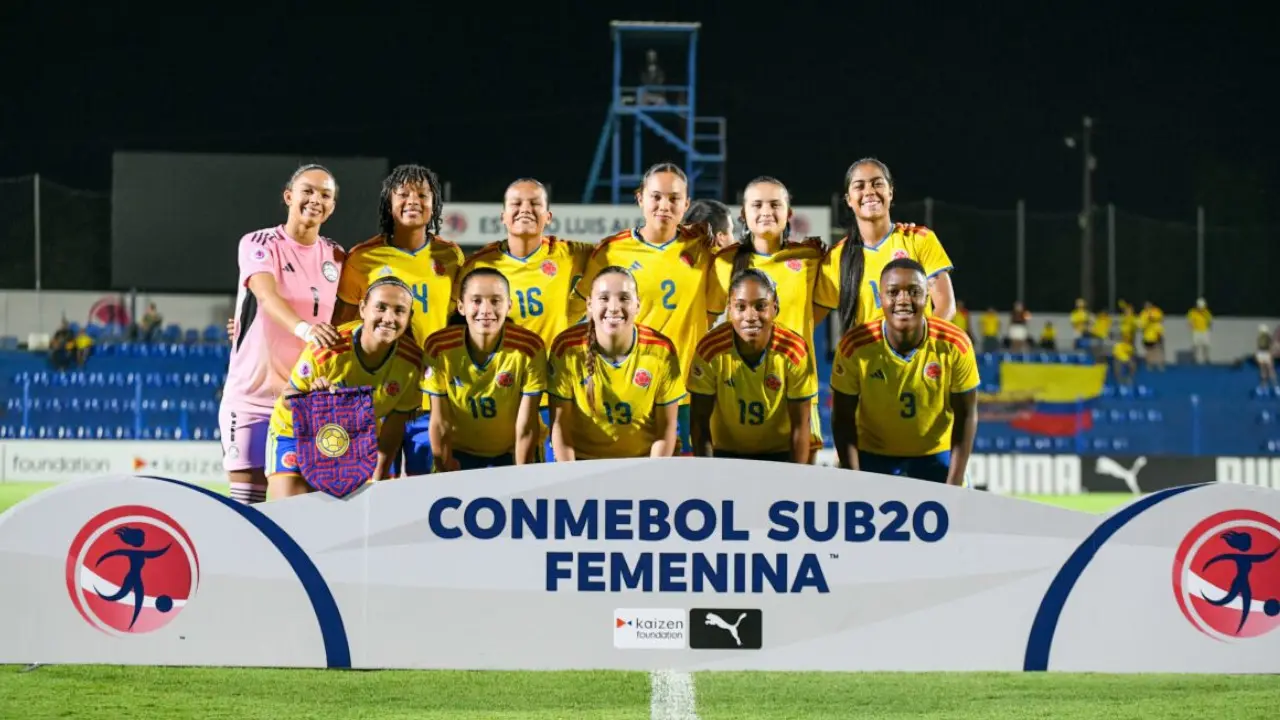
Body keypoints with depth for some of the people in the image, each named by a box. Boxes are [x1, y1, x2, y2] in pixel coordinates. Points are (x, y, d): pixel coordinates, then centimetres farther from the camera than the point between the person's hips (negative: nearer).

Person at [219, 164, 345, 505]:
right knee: (248, 497, -5)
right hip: (253, 396, -4)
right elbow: (267, 295, -25)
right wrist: (303, 327, -44)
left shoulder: (335, 256, 9)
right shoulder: (259, 244, -6)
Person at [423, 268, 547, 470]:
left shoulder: (529, 348, -22)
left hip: (512, 454, 0)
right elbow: (440, 423, -12)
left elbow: (526, 427, -16)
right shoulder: (438, 347, -19)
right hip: (460, 454, 1)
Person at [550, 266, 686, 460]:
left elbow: (666, 428, -4)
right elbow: (560, 424, -6)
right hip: (583, 461, 0)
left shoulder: (661, 350, -11)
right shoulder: (567, 348, -12)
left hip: (643, 461, 0)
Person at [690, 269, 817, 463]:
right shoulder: (710, 350, -24)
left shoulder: (795, 352, -23)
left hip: (780, 454, 0)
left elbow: (800, 425, -15)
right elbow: (701, 422, -15)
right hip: (726, 454, 0)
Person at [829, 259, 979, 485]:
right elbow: (843, 419, -11)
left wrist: (954, 484, -16)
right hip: (872, 456, 0)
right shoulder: (854, 346, -20)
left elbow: (966, 416, -10)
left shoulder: (955, 345, -20)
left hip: (936, 456, 0)